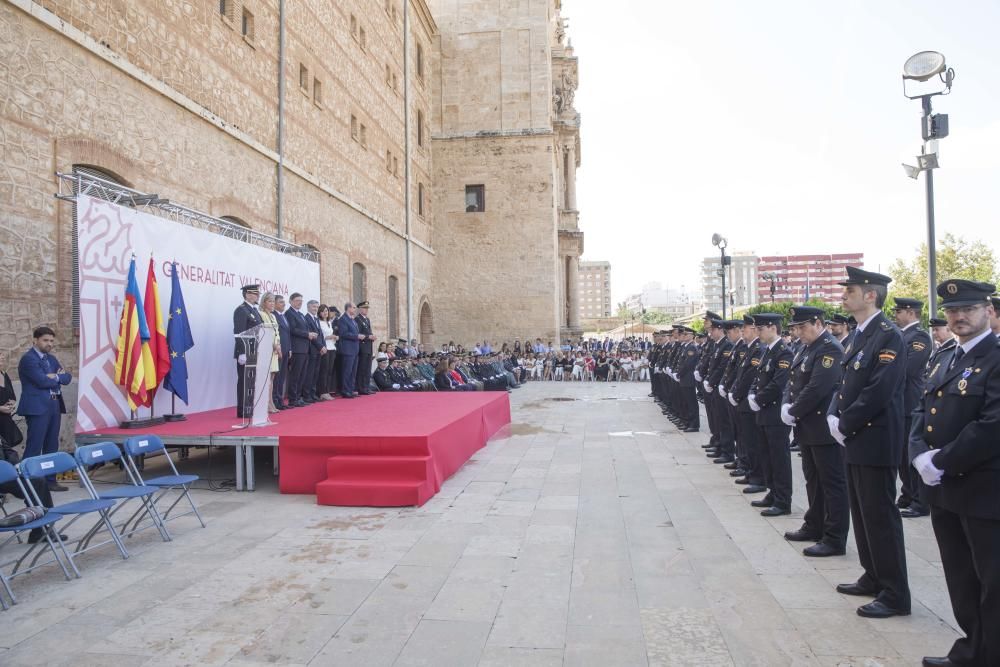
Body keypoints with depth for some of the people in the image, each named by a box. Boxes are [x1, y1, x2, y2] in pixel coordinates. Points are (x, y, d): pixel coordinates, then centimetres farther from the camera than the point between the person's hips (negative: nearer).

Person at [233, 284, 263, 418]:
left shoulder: (255, 310, 17)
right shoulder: (241, 310, -10)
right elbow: (239, 333, -17)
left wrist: (260, 349, 13)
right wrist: (243, 353, -22)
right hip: (246, 352, -8)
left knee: (253, 382, 10)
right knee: (245, 382, -3)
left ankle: (251, 408, 17)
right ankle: (243, 411, 2)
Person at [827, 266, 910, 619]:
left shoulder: (888, 335, -16)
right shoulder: (856, 336, 13)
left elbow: (879, 391, -22)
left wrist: (845, 424, -15)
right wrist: (833, 415, 1)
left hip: (875, 441, -9)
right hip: (855, 440, 9)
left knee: (880, 516, -1)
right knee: (862, 512, 17)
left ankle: (895, 594, 11)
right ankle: (874, 578, 31)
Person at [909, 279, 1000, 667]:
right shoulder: (944, 360, 14)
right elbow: (921, 411, 12)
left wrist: (942, 462, -17)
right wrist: (921, 455, -5)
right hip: (944, 489, 8)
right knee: (961, 582, 18)